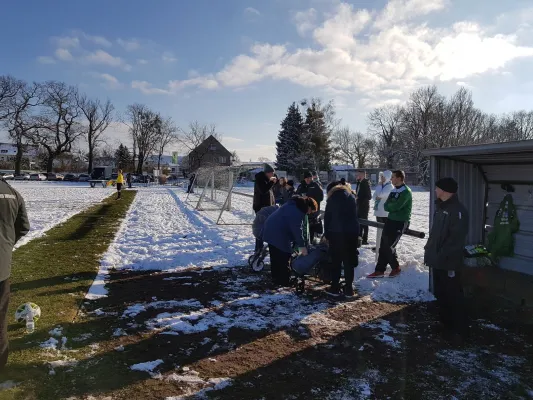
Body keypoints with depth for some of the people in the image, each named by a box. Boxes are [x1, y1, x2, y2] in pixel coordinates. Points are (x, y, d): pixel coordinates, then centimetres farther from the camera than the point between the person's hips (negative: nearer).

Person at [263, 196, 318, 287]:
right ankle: (284, 281, 4)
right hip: (279, 235, -11)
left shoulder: (293, 206, 17)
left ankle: (276, 279, 25)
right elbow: (297, 229, -19)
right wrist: (301, 245, -13)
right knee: (283, 259, -2)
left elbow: (295, 227, 20)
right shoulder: (297, 211, -17)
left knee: (275, 258, 16)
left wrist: (299, 244, 18)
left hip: (271, 231, 11)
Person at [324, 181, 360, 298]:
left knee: (336, 261, 6)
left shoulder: (333, 198, 3)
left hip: (337, 232, -3)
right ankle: (349, 288, 11)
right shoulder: (351, 196, 15)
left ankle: (335, 288, 9)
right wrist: (356, 232, 15)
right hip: (352, 232, 4)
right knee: (349, 261, 9)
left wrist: (326, 234, 8)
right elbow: (355, 215, 14)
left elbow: (327, 218, 1)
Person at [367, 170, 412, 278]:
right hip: (390, 220, 8)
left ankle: (396, 268, 15)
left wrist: (389, 205, -5)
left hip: (401, 222, -8)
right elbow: (386, 206, 6)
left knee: (389, 246, -6)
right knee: (383, 246, 4)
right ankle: (379, 270, 9)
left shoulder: (406, 191, -14)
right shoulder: (393, 190, 12)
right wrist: (392, 206, -13)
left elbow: (395, 206, -24)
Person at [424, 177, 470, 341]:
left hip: (449, 262, -9)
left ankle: (460, 330, 11)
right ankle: (445, 324, 32)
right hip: (437, 260, 9)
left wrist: (442, 256, -23)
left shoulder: (458, 210, -17)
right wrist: (429, 250, 15)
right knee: (440, 294, 18)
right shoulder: (440, 207, 13)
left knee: (453, 296, -1)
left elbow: (456, 238, -23)